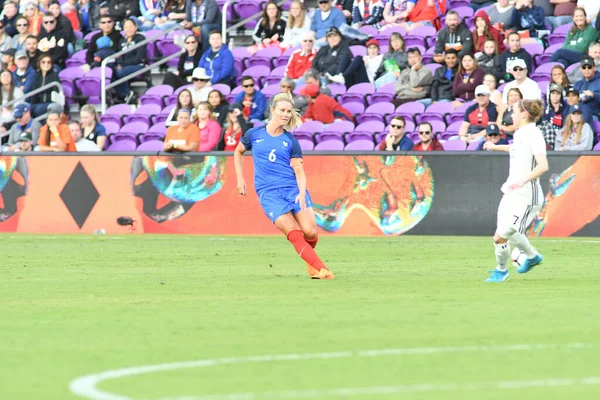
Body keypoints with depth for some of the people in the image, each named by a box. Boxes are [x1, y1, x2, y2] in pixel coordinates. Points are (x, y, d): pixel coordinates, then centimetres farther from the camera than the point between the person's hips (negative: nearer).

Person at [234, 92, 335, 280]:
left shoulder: (290, 141, 6)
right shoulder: (254, 134, 6)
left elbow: (299, 170, 1)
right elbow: (238, 152, 23)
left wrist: (302, 193, -15)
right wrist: (240, 179, 16)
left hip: (293, 188, 1)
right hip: (269, 193, -1)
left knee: (310, 232, -13)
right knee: (294, 234, -19)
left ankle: (310, 262, 20)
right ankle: (320, 269, -19)